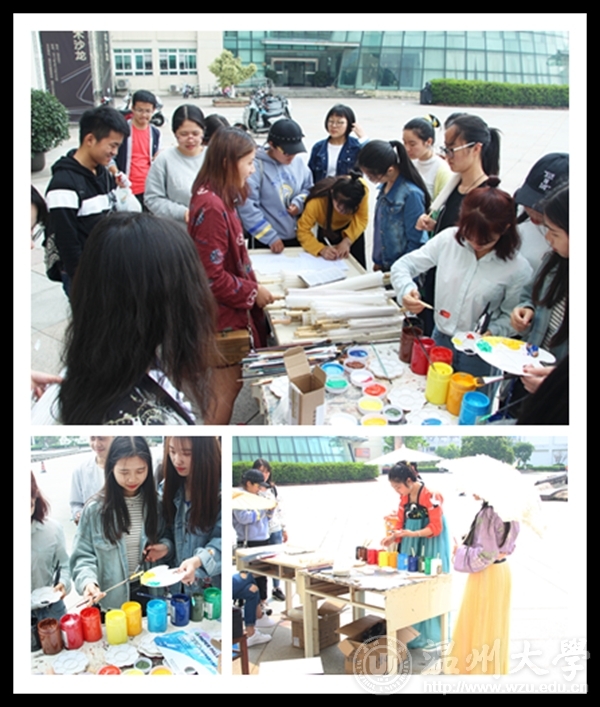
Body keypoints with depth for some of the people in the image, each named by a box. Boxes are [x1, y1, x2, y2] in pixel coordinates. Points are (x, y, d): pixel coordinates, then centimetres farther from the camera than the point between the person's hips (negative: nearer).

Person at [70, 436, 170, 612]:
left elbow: (167, 537, 10)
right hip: (112, 599, -2)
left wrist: (165, 546, -12)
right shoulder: (95, 508, -12)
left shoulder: (156, 503, -5)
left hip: (150, 593, 2)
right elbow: (83, 555, -8)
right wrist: (88, 581, -26)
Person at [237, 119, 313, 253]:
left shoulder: (298, 163, 5)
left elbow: (309, 189, 18)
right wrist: (270, 237, -19)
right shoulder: (256, 166, -15)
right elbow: (247, 207, -20)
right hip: (266, 242, -6)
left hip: (297, 237, 6)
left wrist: (300, 203, -6)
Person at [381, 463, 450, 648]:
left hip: (431, 545, -7)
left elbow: (436, 527, -19)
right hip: (411, 544, 7)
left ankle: (428, 633, 6)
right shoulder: (404, 498, 4)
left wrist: (414, 534, -30)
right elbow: (401, 522, 10)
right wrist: (392, 537, -8)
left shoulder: (430, 496, -19)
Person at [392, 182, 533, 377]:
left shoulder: (518, 269, -16)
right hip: (439, 339, 3)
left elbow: (511, 317, -5)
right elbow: (403, 266, -4)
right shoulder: (448, 239, -10)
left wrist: (490, 333, -23)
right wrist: (406, 290, -23)